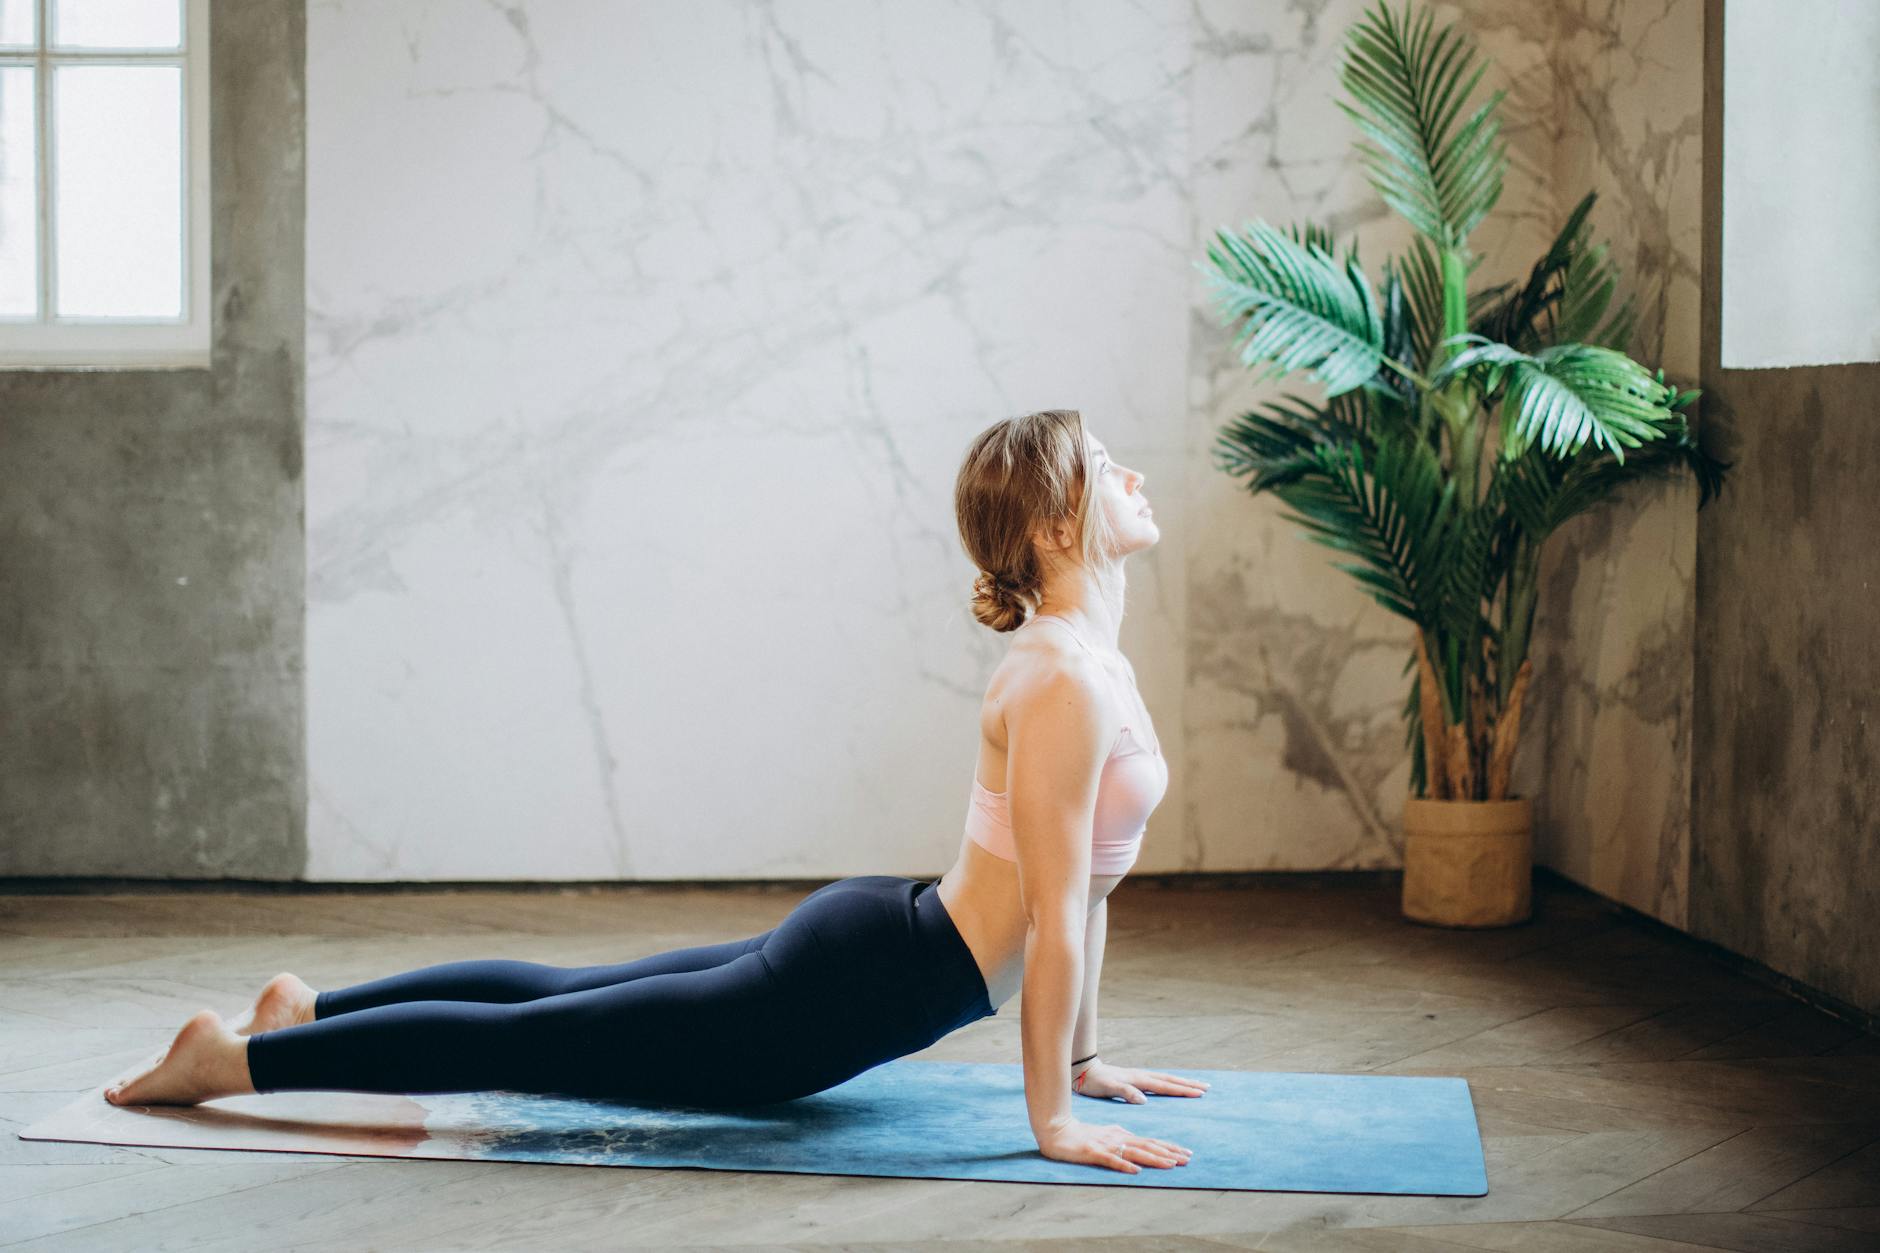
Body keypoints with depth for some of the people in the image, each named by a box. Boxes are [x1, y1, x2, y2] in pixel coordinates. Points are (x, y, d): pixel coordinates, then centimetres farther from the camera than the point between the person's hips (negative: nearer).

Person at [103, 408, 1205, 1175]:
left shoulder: (1097, 661, 8)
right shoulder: (1065, 684, -23)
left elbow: (1085, 877, 16)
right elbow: (1058, 913, -25)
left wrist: (1083, 1057, 18)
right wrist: (1052, 1117, -21)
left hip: (866, 944, 9)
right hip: (854, 990, -9)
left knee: (560, 996, 21)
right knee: (535, 1040, 1)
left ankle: (309, 1010, 32)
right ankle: (238, 1056, 11)